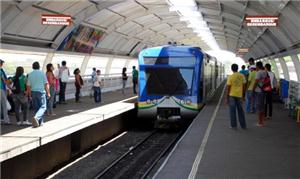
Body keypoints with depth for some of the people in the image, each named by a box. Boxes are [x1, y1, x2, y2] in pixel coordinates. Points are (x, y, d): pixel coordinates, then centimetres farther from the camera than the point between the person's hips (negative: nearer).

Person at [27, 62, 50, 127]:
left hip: (33, 92, 4)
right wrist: (48, 92, 0)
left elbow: (28, 86, 3)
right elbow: (46, 84, -6)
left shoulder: (30, 74, 4)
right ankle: (36, 117, -25)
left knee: (36, 108, 11)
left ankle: (40, 122, 13)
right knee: (43, 107, -1)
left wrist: (30, 94, 12)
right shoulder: (42, 73, -3)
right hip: (41, 92, -4)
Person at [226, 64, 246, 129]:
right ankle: (243, 125, 17)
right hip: (239, 95, 3)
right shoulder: (242, 76, 1)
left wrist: (227, 98, 0)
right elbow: (244, 86, 5)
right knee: (240, 110, 13)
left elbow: (228, 88, -7)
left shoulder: (230, 77, -8)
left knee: (232, 111, 4)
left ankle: (233, 125, 4)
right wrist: (243, 95, 16)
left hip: (232, 95, -3)